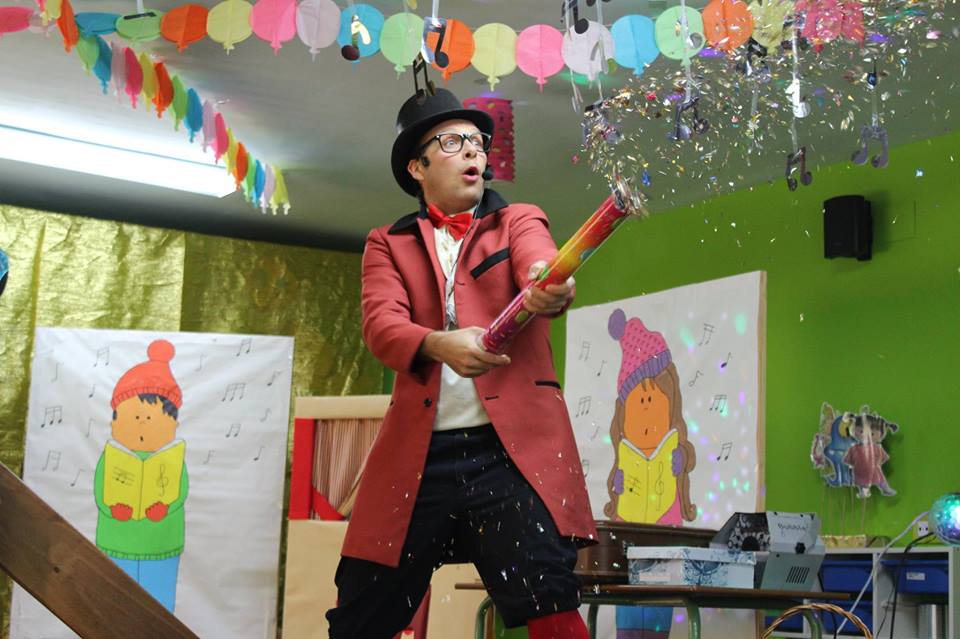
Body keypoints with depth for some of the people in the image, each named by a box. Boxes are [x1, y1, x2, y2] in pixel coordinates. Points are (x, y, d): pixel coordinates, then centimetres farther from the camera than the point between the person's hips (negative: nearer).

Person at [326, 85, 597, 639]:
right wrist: (439, 345, -25)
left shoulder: (520, 221, 14)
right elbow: (381, 324, -3)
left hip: (514, 447, -1)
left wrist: (549, 288, -35)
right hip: (417, 455, 2)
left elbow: (541, 264, -10)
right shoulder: (388, 244, 15)